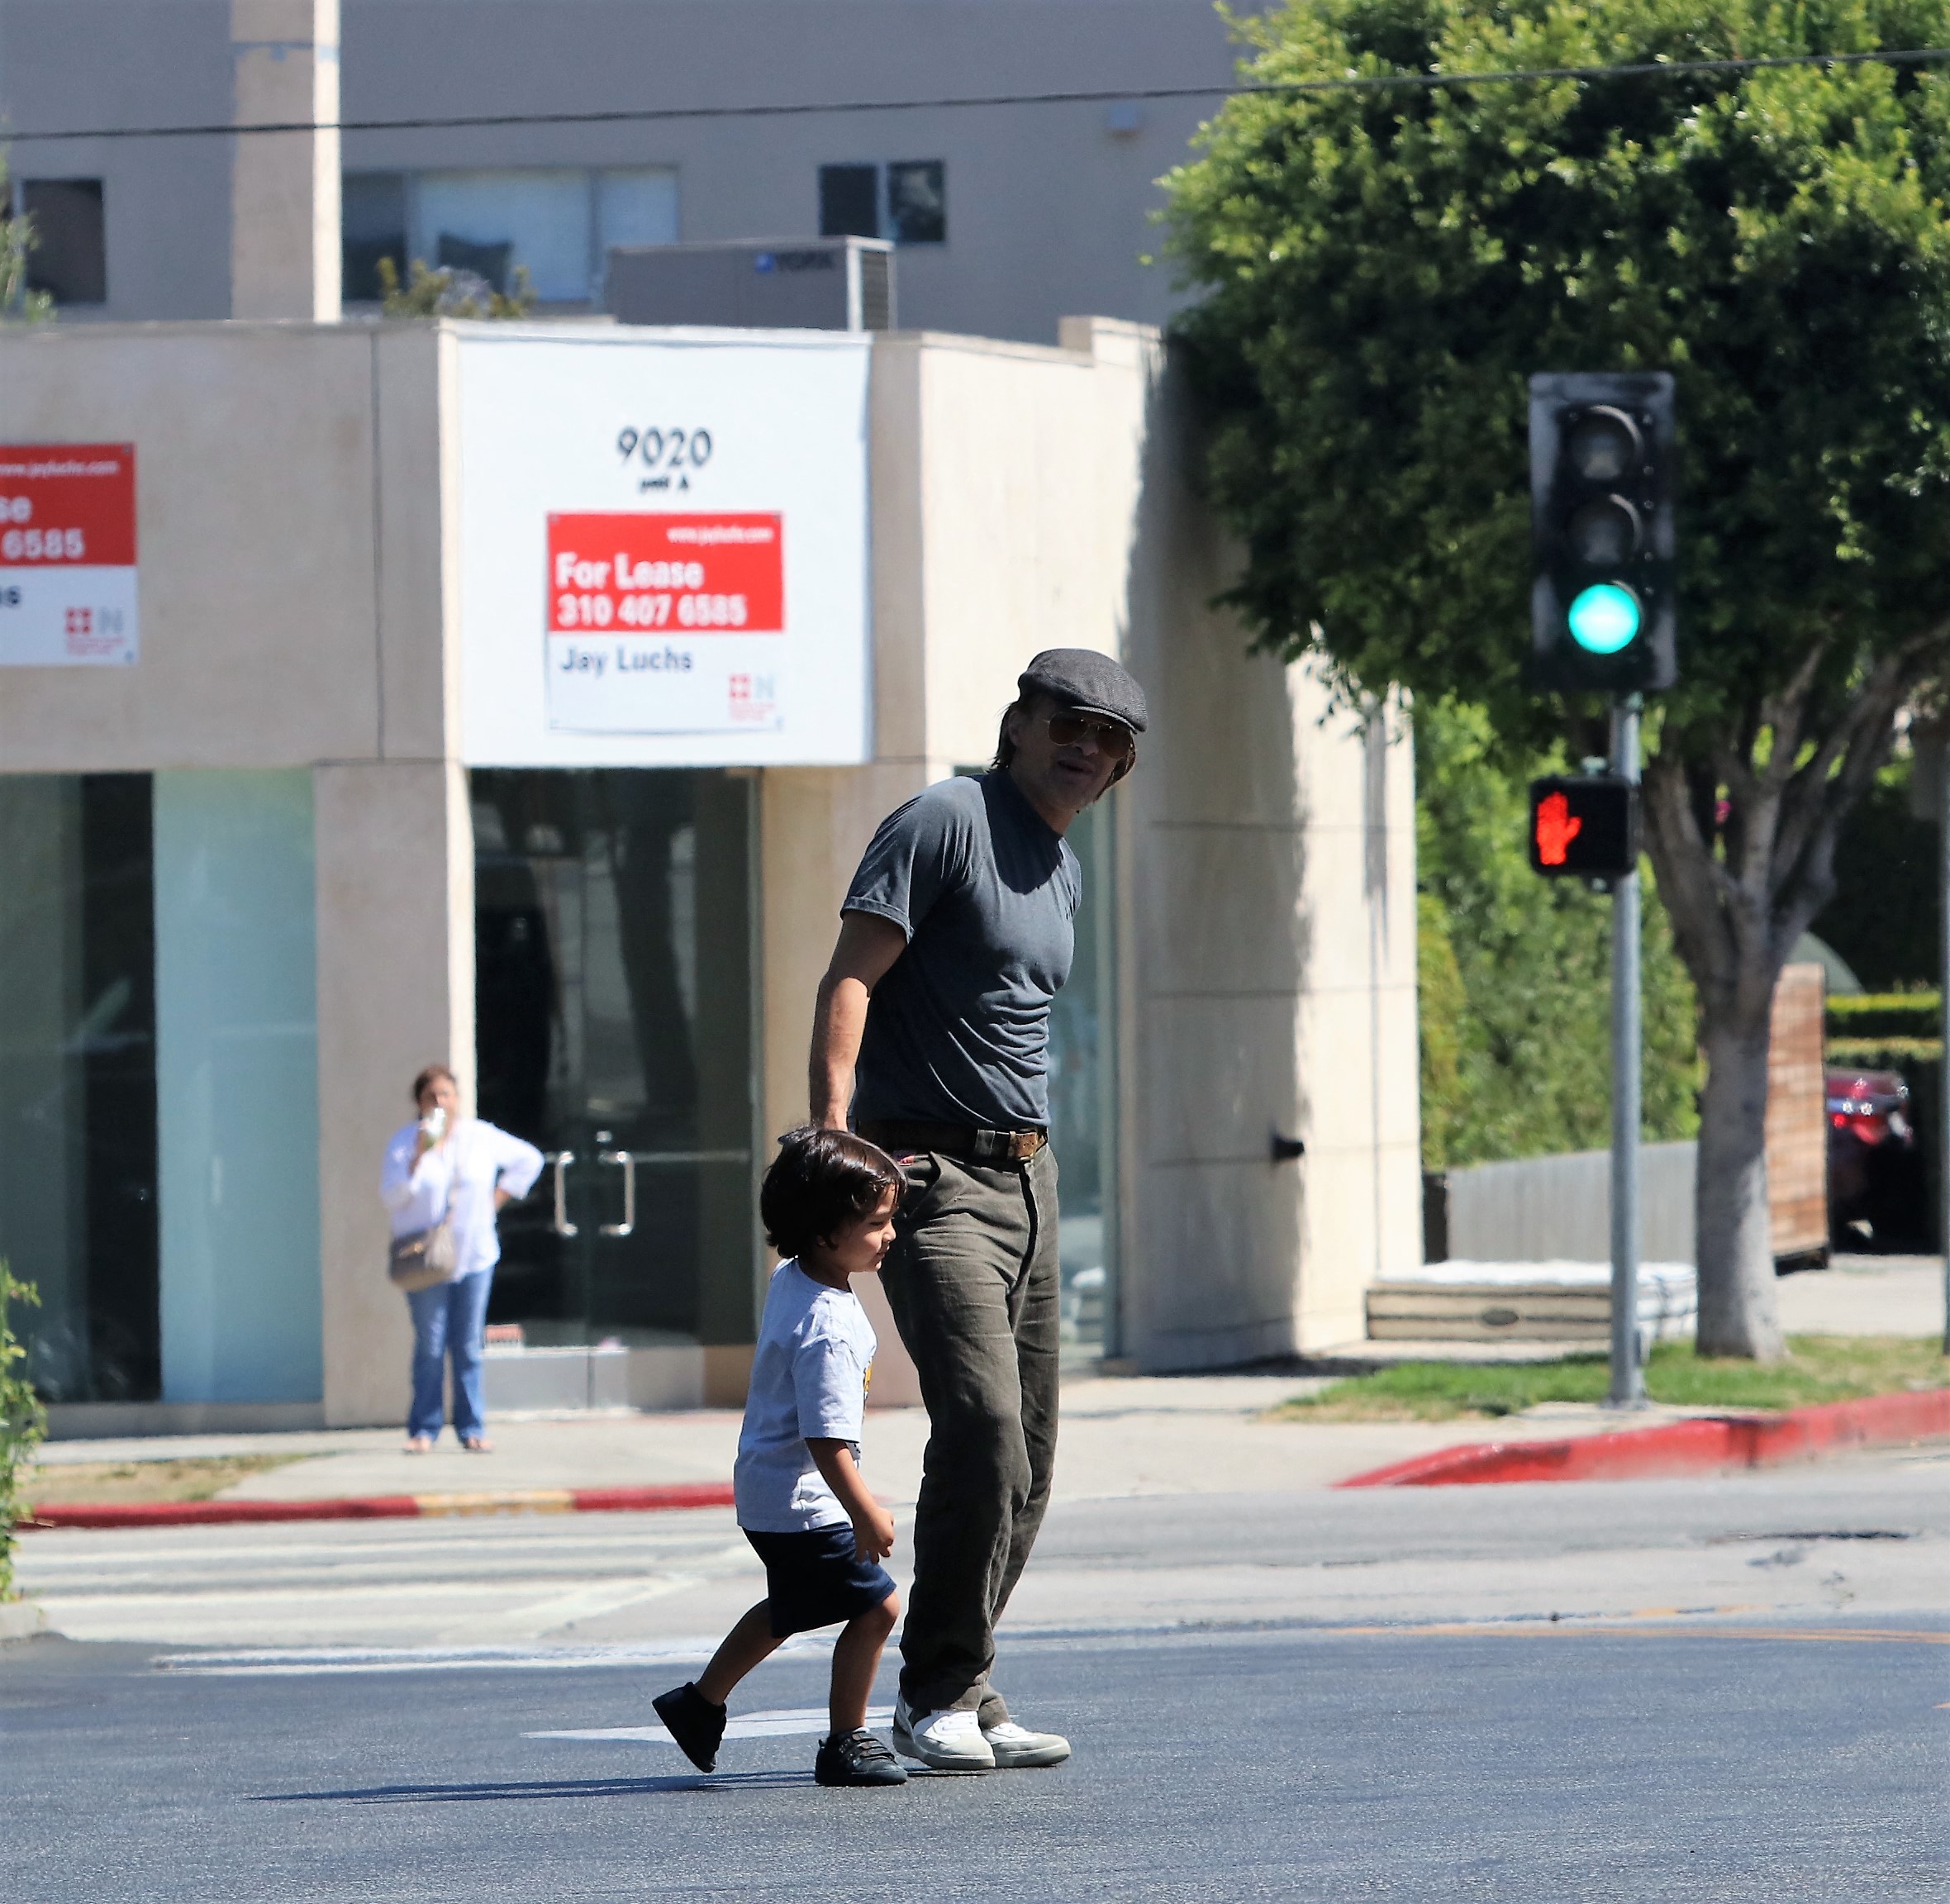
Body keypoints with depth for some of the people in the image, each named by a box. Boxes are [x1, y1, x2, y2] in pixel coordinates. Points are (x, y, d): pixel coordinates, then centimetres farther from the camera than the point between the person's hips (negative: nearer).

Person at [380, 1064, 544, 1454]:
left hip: (474, 1256, 2)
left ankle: (471, 1428, 4)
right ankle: (423, 1429, -1)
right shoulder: (404, 1141, -1)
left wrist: (499, 1197, 10)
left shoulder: (481, 1137, 5)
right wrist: (419, 1156, -21)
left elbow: (529, 1159, 19)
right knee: (430, 1346, -6)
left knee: (468, 1346, 0)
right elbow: (391, 1197, -11)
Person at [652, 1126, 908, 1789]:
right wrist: (865, 1515, -24)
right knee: (875, 1605, -6)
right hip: (804, 1503, -10)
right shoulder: (827, 1331, -28)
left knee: (789, 1608, 27)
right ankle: (844, 1743, 1)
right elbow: (826, 1438, -30)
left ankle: (700, 1703, 38)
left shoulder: (790, 1279, 2)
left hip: (766, 1492, 10)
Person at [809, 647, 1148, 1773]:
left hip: (1028, 1174, 9)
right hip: (931, 1173, -9)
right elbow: (851, 977, -15)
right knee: (982, 1424, -19)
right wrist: (832, 1128, -26)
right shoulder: (946, 823, -7)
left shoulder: (1066, 874, 18)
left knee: (1028, 1457, 7)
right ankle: (940, 1693, -11)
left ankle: (964, 1692, 14)